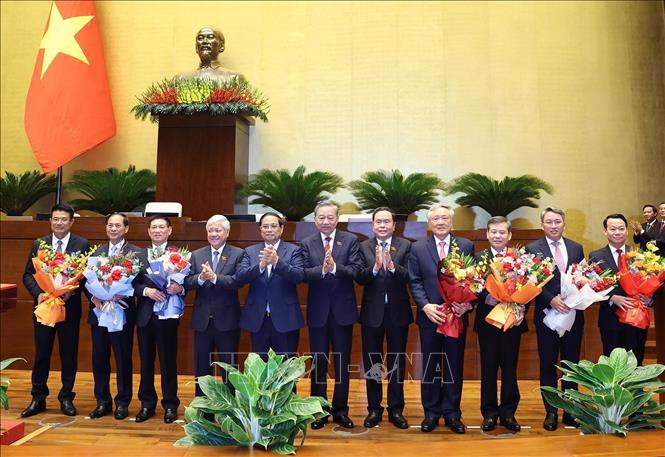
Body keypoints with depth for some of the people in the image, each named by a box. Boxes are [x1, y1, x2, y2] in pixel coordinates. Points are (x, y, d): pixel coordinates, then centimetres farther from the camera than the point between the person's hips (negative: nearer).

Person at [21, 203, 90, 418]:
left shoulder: (82, 245, -2)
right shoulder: (38, 244, 6)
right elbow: (28, 274, 6)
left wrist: (72, 291, -19)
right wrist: (38, 293, -11)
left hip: (70, 307, -2)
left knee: (69, 354, 7)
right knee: (41, 354, 9)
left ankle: (66, 398, 20)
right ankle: (38, 399, 22)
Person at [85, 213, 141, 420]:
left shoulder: (135, 253, -3)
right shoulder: (96, 252, 11)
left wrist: (120, 297, -22)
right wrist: (94, 298, -11)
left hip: (122, 313, -4)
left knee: (123, 360, 5)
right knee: (99, 359, 10)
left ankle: (122, 402, 19)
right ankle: (102, 401, 24)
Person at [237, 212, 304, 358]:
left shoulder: (293, 250, 0)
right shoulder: (250, 251, 7)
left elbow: (299, 276, -14)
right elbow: (241, 277, -8)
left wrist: (277, 261, -30)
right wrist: (261, 265, -27)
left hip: (285, 319, -2)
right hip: (257, 319, 2)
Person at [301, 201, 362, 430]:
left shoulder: (350, 240, -1)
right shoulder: (307, 243, 2)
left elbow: (356, 270, -12)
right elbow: (303, 274, -10)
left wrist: (335, 268, -28)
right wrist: (322, 269, -28)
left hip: (343, 309, 0)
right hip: (317, 310, 1)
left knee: (342, 363, 10)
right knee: (318, 363, 11)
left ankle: (341, 410, 24)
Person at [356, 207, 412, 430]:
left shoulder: (405, 246, -2)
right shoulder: (363, 247, 0)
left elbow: (409, 277, -14)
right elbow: (359, 278, -11)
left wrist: (392, 266, -30)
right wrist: (375, 267, -29)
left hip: (398, 312, -1)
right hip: (372, 313, 1)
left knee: (397, 362, 11)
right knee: (372, 363, 11)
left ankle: (396, 409, 25)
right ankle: (374, 408, 26)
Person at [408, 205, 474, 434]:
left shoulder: (466, 246, 3)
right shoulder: (417, 248, 3)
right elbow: (415, 282, -1)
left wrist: (468, 303, -16)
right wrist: (425, 306, -15)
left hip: (457, 315, 0)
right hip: (429, 316, 0)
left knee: (454, 365, 9)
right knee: (429, 365, 10)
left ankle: (452, 412, 23)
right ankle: (431, 412, 23)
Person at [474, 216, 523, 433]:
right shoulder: (478, 258, 0)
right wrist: (486, 297, -25)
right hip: (487, 320, 0)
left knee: (510, 369, 10)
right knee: (488, 369, 9)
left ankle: (508, 413, 25)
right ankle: (489, 413, 21)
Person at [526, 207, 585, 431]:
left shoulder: (576, 248, 9)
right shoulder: (533, 249, -3)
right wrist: (551, 299, -20)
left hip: (573, 314, 3)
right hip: (547, 314, -3)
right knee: (548, 366, 7)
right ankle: (551, 412, 18)